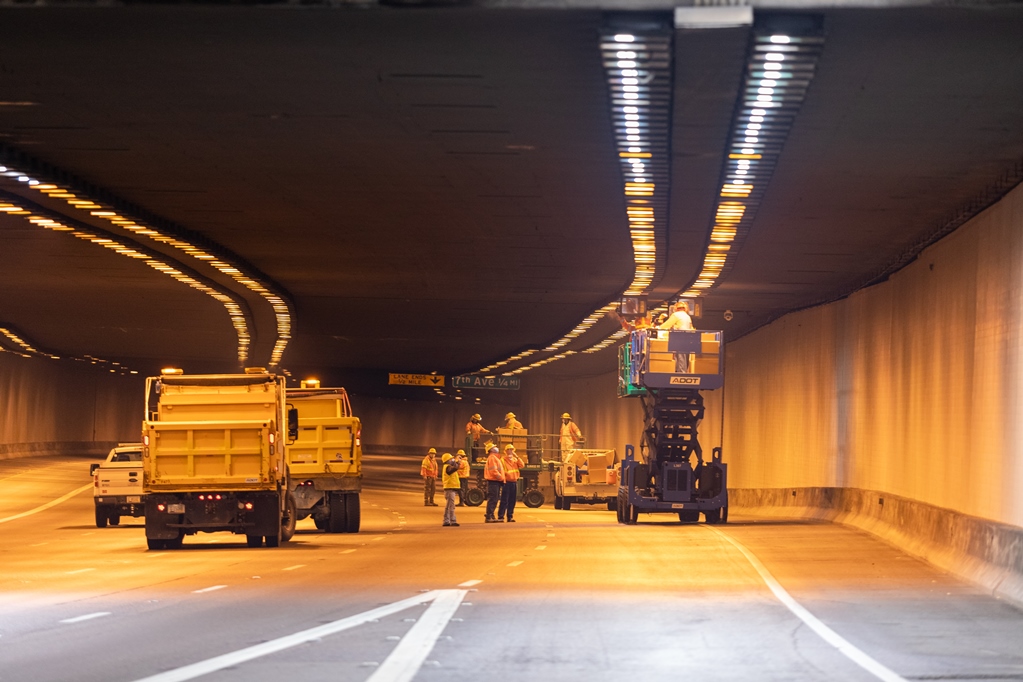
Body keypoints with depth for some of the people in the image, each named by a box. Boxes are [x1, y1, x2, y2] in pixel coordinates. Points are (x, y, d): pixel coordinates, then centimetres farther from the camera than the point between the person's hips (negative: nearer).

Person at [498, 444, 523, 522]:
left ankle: (509, 517, 13)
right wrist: (503, 480, -15)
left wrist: (517, 457, -7)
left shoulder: (515, 459, 16)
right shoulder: (503, 460, -2)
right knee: (504, 501, -9)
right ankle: (500, 517, -9)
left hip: (514, 482, 6)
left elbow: (521, 466, 1)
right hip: (507, 482, -6)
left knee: (512, 501, 8)